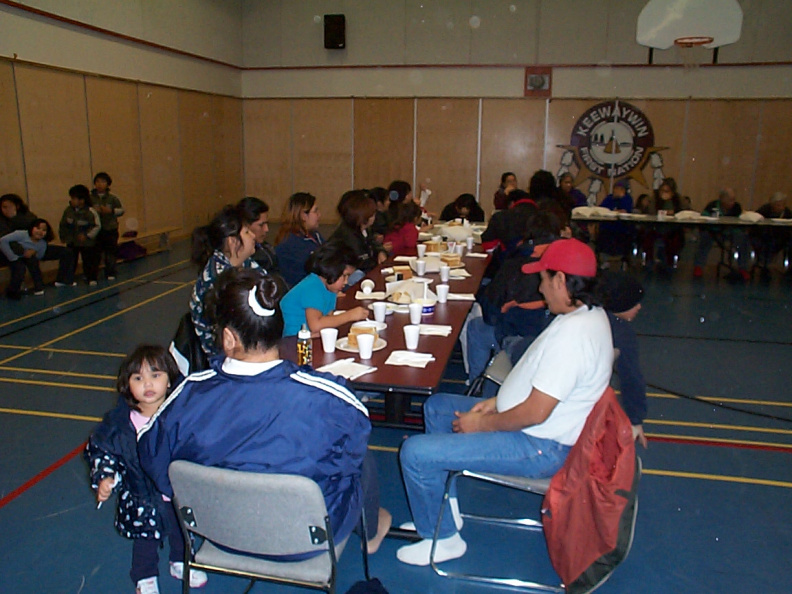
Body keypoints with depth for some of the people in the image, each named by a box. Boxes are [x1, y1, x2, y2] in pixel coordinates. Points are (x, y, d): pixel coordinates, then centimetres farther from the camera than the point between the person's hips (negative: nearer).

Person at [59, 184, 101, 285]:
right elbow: (62, 225, 10)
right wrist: (63, 236, 8)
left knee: (89, 261, 4)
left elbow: (97, 226, -12)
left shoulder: (90, 212, -15)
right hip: (71, 242, 4)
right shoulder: (68, 210, -1)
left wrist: (87, 235, -16)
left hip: (87, 243, -4)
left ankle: (91, 278, 18)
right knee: (70, 261, 6)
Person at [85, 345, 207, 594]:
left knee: (182, 532, 24)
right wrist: (104, 478, -15)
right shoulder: (118, 422, -16)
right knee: (146, 539, 20)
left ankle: (181, 563, 53)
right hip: (143, 499, 0)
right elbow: (99, 450, -3)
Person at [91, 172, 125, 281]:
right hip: (96, 230, 0)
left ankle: (110, 273, 16)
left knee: (111, 252, 5)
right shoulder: (90, 198, 0)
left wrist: (111, 211, -12)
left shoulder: (113, 198, 2)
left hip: (111, 230, 0)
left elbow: (121, 210, 4)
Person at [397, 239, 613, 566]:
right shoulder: (588, 315, 4)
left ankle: (442, 539, 9)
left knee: (415, 453, -14)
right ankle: (444, 507, 26)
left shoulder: (572, 333, -29)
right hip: (542, 430, 11)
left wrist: (481, 424, -14)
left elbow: (535, 413, -29)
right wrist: (497, 401, 7)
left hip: (540, 447, -11)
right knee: (437, 406, 20)